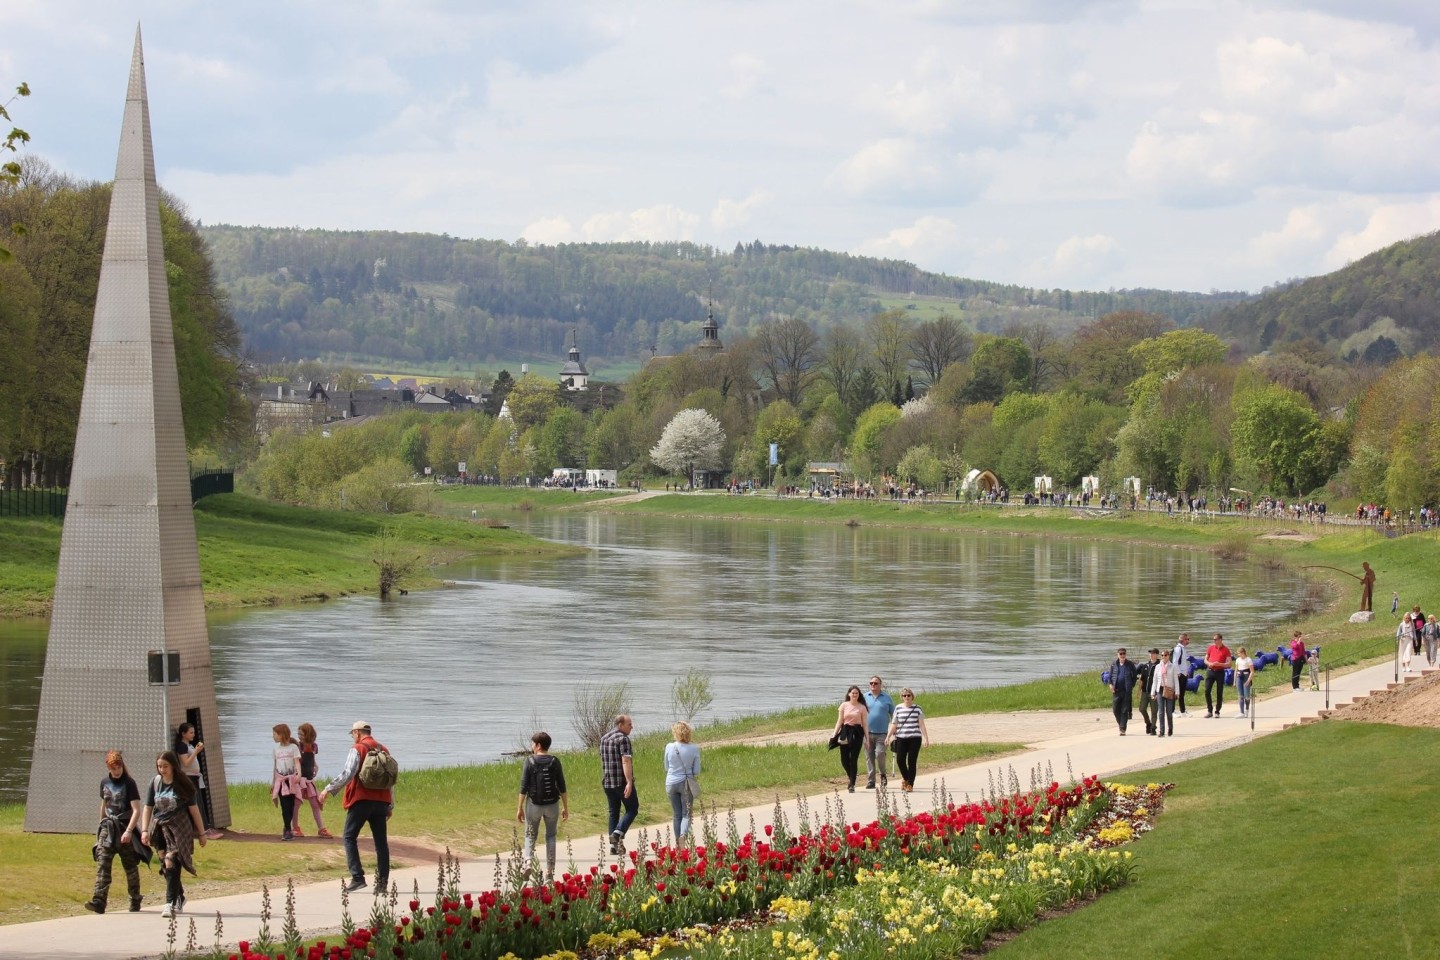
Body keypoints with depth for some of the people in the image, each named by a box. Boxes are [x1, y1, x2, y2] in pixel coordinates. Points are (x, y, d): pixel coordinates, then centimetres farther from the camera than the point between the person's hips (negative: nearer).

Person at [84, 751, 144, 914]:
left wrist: (129, 831, -26)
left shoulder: (129, 783, -9)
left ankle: (135, 901, 23)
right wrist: (102, 825, 26)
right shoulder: (104, 782, 7)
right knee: (102, 863, -12)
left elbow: (136, 810, -15)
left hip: (125, 828, -4)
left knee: (130, 866, 8)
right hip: (108, 828, 4)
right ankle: (99, 901, -21)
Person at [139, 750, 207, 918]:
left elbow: (193, 809, -1)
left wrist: (201, 833, 2)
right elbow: (148, 808, 7)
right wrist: (145, 830, -3)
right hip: (160, 828, 4)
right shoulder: (155, 783, 5)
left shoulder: (182, 784, -5)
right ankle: (179, 899, 29)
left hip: (179, 829, -4)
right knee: (166, 866, 10)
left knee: (171, 864, -15)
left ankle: (171, 904, -16)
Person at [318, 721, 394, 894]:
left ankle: (357, 877, -10)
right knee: (381, 842, 6)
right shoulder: (384, 750, 15)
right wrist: (391, 806, 21)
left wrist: (329, 790, -14)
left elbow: (347, 774, -17)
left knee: (349, 837, 3)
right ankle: (382, 883, 1)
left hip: (361, 800, -6)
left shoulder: (357, 749, -5)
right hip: (381, 801, 6)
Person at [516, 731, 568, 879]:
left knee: (530, 835, 14)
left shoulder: (530, 761, -7)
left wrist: (520, 808, -1)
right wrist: (565, 807, 7)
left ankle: (529, 862, -10)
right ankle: (550, 871, 12)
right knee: (550, 836, 13)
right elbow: (562, 787, -1)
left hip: (534, 804, -1)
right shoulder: (554, 762, -2)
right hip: (552, 805, 1)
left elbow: (523, 787, -8)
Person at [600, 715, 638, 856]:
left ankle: (613, 845, 7)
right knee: (632, 809, 4)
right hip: (622, 781, -7)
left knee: (613, 812, 11)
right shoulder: (623, 739, -12)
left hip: (607, 782, 8)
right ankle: (618, 833, -15)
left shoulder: (604, 739, 14)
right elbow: (626, 761, -20)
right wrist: (629, 782, -25)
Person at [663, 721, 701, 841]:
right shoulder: (694, 749, -12)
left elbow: (666, 767, 4)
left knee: (677, 815, 14)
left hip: (671, 783, 2)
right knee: (686, 814, 4)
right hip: (686, 783, -2)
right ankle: (683, 835, -21)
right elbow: (696, 771, -6)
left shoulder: (669, 747, -8)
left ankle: (678, 841, 18)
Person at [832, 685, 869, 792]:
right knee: (844, 760, -1)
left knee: (853, 759, -5)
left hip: (857, 734, -2)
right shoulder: (844, 705, 5)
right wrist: (834, 735, 1)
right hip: (845, 733, 2)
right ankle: (852, 778, 27)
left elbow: (864, 724, 4)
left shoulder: (862, 707, 3)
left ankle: (852, 785, 2)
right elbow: (839, 721, 7)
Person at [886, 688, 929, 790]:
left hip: (914, 739, -2)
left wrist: (926, 738, -4)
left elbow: (922, 725, 2)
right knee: (900, 760, -5)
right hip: (901, 738, 2)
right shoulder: (898, 708, 9)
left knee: (912, 761, -3)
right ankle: (905, 778, 23)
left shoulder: (917, 709, 4)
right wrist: (888, 736, 5)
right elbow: (894, 724, 12)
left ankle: (910, 784, 5)